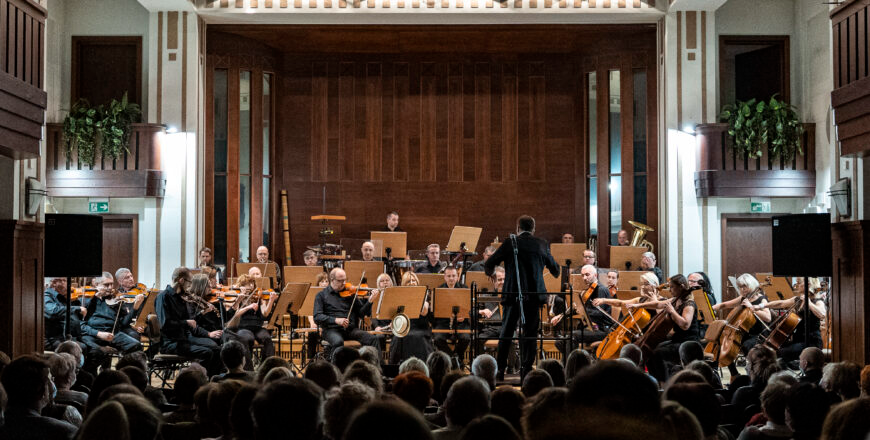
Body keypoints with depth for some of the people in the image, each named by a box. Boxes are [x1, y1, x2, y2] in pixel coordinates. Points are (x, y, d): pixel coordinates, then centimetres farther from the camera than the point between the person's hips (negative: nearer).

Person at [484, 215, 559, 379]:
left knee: (506, 334, 7)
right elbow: (554, 268, 19)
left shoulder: (510, 243, -2)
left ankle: (500, 370, 6)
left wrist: (490, 273, 25)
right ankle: (527, 369, 5)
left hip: (513, 295, -1)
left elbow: (489, 264, 2)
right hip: (534, 296, 1)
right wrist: (556, 272, 43)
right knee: (530, 333, 8)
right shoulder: (542, 244, 5)